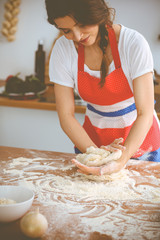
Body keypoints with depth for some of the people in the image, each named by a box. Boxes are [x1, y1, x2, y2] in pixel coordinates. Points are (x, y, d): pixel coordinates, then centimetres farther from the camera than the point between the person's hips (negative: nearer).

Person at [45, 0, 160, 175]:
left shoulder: (133, 43, -23)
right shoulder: (63, 49, -15)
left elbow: (145, 114, -23)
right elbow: (66, 116, -13)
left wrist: (122, 161, -36)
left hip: (138, 137, -1)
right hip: (93, 139, 2)